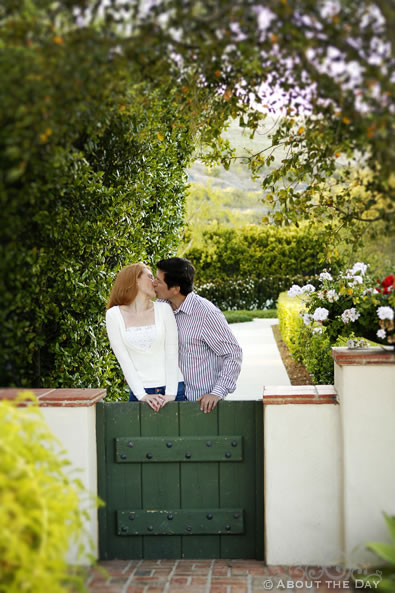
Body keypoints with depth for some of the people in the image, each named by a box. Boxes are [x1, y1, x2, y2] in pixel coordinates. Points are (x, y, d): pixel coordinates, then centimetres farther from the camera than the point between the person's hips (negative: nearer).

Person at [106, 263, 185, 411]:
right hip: (141, 392, -1)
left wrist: (171, 393, -12)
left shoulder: (163, 309, 4)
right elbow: (124, 360, -2)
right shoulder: (114, 315, 2)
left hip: (173, 390, 1)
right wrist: (142, 395, -10)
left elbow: (171, 353, -2)